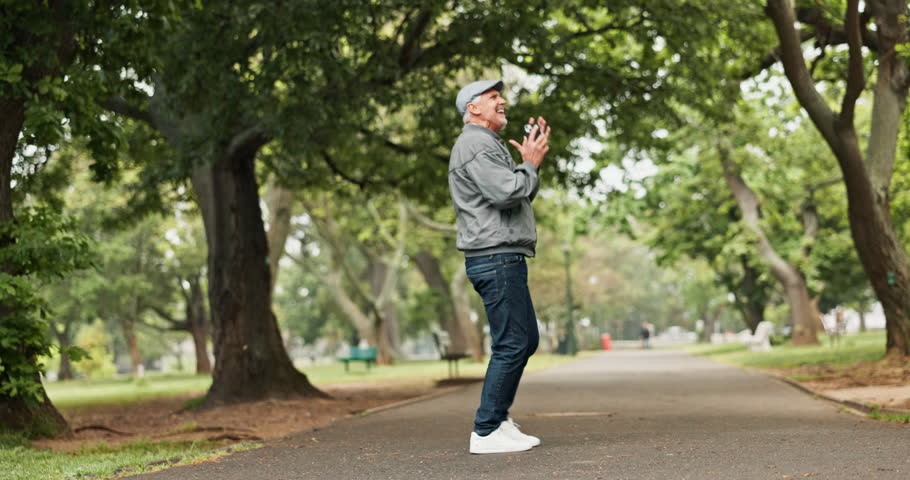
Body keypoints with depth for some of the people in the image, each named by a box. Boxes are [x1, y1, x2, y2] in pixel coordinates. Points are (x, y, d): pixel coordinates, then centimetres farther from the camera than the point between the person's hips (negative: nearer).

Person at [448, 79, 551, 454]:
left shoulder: (490, 145, 25)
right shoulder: (475, 144, -10)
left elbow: (521, 196, 23)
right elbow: (506, 192, -23)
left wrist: (531, 160, 12)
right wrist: (531, 164, -6)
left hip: (505, 258, 11)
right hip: (495, 257, -11)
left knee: (526, 340, 14)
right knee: (512, 344, -11)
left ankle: (498, 419, 18)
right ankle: (486, 432, -8)